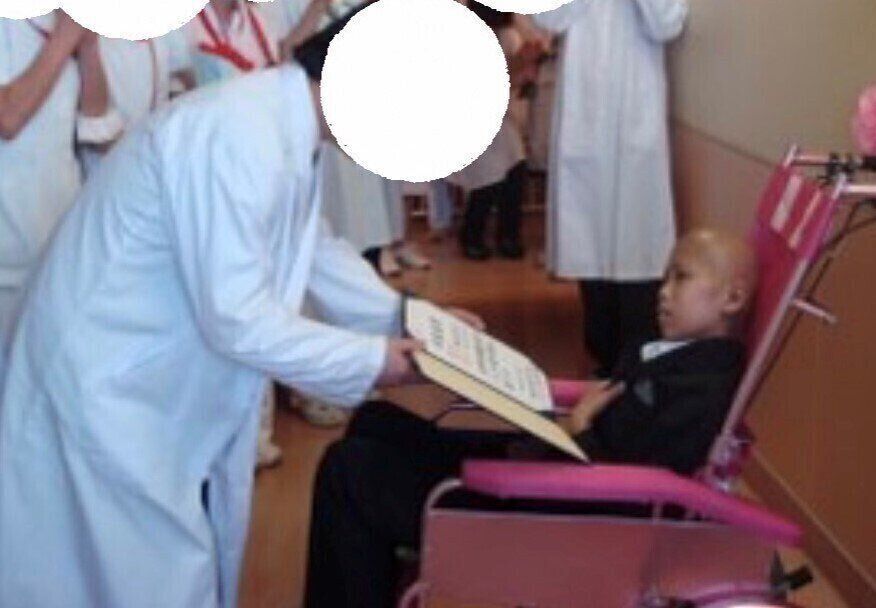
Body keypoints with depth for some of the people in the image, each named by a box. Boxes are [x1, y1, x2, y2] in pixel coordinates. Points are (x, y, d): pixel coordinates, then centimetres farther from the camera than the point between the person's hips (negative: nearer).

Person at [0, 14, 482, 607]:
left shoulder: (285, 124, 2)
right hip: (109, 386, -10)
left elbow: (317, 248, 17)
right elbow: (237, 319, -30)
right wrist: (371, 361, -19)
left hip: (173, 384, 10)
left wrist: (403, 317, 8)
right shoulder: (240, 137, -30)